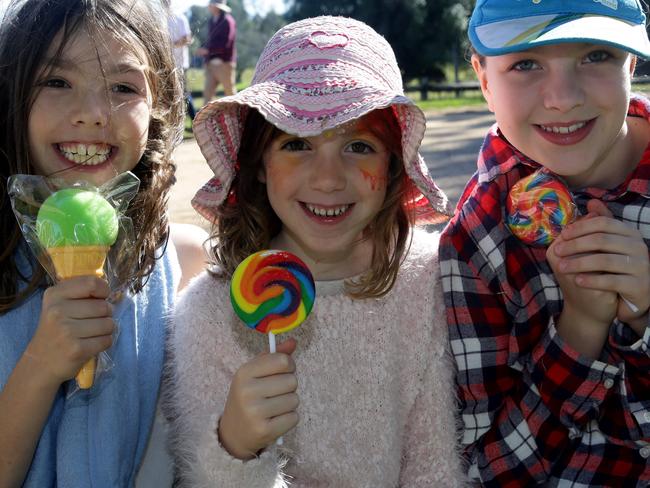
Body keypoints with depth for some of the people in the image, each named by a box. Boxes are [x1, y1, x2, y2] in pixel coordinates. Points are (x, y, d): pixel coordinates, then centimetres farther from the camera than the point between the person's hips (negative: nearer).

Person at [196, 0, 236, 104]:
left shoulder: (228, 21, -10)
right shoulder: (211, 21, 15)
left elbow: (225, 43, -18)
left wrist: (207, 50, -21)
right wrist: (202, 48, 5)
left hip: (224, 62, -7)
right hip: (211, 62, 7)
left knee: (230, 90, 3)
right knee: (207, 90, -3)